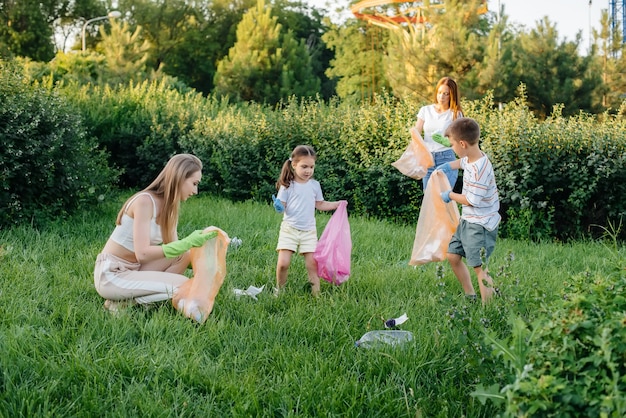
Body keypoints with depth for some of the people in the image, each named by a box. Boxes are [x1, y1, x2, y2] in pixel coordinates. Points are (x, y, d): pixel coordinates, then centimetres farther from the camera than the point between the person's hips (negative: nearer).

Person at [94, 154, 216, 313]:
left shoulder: (168, 206, 5)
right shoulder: (145, 201, -21)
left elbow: (174, 248, 4)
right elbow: (142, 253, -28)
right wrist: (187, 243, -31)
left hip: (133, 270, 9)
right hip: (111, 274, -9)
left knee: (185, 255, -6)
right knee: (183, 285, -17)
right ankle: (123, 303, -8)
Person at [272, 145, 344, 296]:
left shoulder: (315, 185, 5)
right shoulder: (287, 185, -4)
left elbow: (320, 205, 15)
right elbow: (282, 206, -2)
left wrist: (337, 204, 5)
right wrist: (278, 207, -25)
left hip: (309, 231, 2)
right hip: (289, 229, -2)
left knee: (312, 264, -2)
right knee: (283, 263, -9)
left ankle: (316, 294, 5)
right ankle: (279, 291, 13)